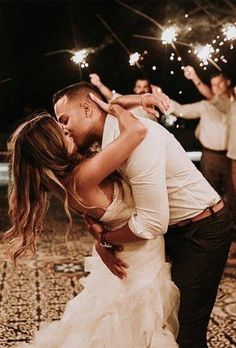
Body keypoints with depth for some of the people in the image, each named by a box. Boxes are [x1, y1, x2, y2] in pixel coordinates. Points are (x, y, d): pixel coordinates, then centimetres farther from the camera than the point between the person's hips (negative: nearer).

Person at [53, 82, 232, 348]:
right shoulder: (109, 142, 3)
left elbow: (152, 222, -29)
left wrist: (105, 237, -14)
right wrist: (100, 241, -11)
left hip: (203, 231, -9)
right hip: (174, 230, 9)